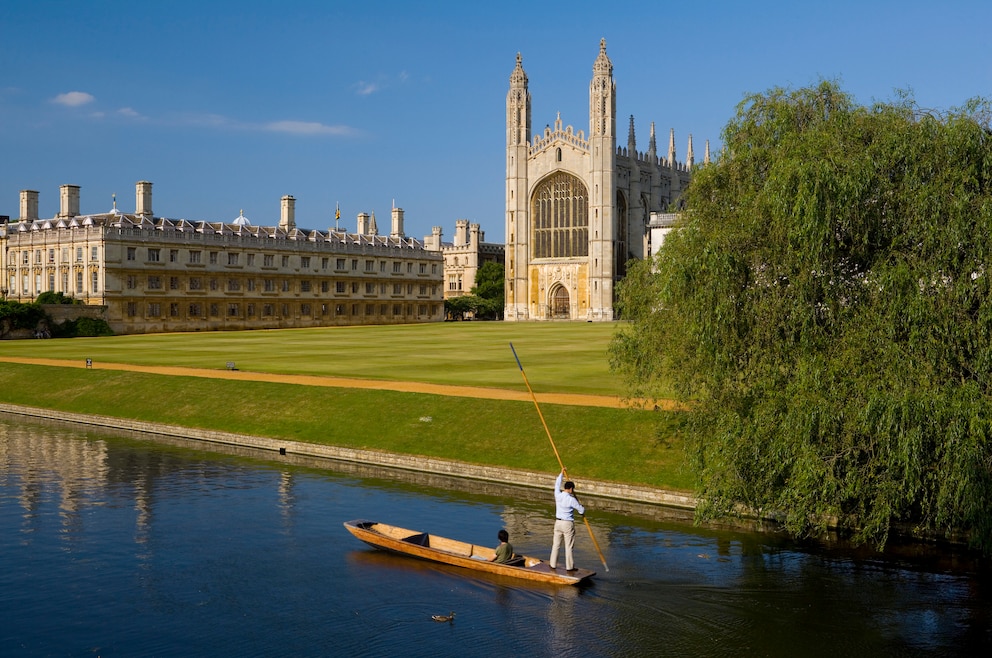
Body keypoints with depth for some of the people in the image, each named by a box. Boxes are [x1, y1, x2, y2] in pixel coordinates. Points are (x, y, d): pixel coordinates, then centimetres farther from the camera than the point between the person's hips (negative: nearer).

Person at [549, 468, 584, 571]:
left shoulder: (558, 495, -5)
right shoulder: (571, 499, -16)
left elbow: (557, 484, 16)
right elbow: (581, 510, -8)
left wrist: (561, 473, 27)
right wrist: (583, 509, 17)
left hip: (558, 522, 5)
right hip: (568, 524, -5)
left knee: (556, 544, 13)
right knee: (568, 546, 3)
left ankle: (553, 564, 19)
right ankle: (569, 566, 9)